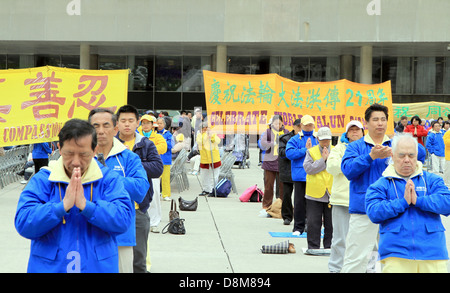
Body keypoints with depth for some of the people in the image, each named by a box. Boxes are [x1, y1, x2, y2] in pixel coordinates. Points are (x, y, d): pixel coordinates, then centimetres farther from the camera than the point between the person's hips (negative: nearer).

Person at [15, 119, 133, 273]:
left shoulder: (109, 178, -3)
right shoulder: (42, 180, -4)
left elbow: (124, 219, -15)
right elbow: (23, 223, -15)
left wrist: (85, 205, -26)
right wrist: (63, 206, -25)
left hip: (99, 266, 0)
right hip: (49, 267, 0)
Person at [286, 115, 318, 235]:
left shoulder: (318, 138, 10)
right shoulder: (295, 139, 6)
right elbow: (289, 153, -8)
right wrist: (305, 150, -12)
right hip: (300, 175, -1)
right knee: (299, 202, 1)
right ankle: (298, 227, 10)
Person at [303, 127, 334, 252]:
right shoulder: (311, 151, 4)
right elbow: (308, 168, -9)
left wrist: (330, 158, -11)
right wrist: (323, 159, -11)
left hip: (331, 193, 1)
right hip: (315, 193, -1)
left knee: (331, 223, 5)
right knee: (314, 223, 1)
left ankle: (329, 246, 16)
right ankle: (313, 247, 10)